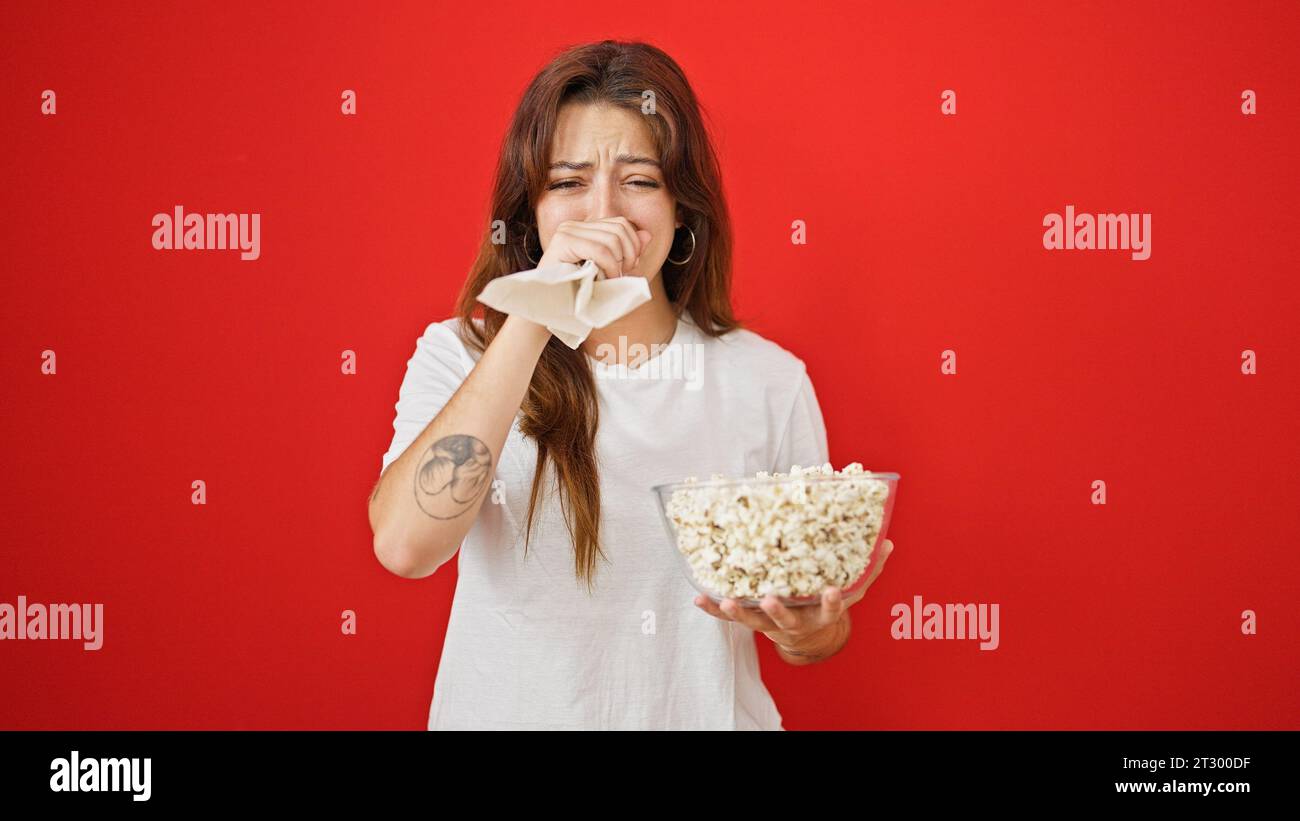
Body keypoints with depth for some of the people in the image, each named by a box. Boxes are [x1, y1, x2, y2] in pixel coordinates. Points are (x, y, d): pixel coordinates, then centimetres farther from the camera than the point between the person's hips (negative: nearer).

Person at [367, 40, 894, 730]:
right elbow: (403, 544, -21)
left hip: (702, 713, 1)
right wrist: (535, 321, -23)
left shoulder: (769, 380, -2)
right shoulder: (457, 356, -3)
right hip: (510, 711, 0)